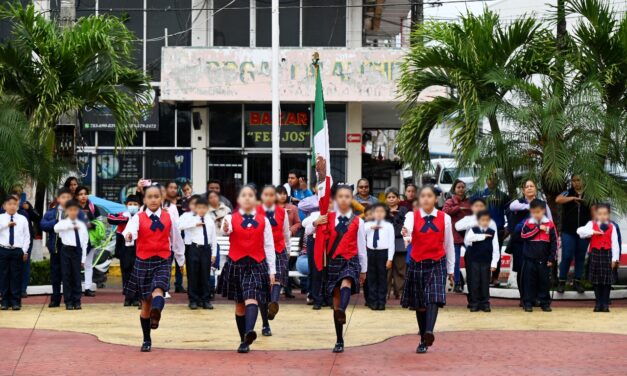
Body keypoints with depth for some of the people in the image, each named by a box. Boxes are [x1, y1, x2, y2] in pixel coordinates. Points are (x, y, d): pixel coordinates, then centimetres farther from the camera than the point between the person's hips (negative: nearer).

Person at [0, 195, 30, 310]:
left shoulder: (22, 219, 5)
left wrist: (25, 251, 0)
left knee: (16, 276, 1)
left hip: (17, 251, 0)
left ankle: (16, 302, 7)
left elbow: (27, 236, 5)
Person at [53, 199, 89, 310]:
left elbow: (85, 242, 6)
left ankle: (77, 301, 9)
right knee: (66, 276, 1)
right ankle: (68, 302, 7)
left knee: (76, 276, 3)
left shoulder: (82, 225, 6)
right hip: (66, 250, -1)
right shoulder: (63, 223, 0)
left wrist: (83, 258, 2)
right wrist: (71, 226, -26)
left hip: (77, 251, 1)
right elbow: (56, 228, -25)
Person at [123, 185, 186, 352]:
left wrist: (181, 260, 24)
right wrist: (128, 235, -48)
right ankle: (146, 340, 19)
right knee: (146, 302, 7)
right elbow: (131, 228, -24)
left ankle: (156, 314, -58)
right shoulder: (138, 218, -1)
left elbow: (176, 239, 16)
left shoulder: (168, 218, 4)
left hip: (163, 261, 0)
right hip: (143, 262, 0)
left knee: (158, 290, -28)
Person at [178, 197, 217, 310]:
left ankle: (205, 300, 13)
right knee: (193, 274, 1)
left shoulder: (210, 221, 10)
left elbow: (213, 238, 12)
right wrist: (195, 224, -19)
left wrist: (213, 253, 7)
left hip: (206, 249, 2)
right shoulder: (190, 218, 0)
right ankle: (193, 300, 9)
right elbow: (179, 226, -17)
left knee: (205, 275, 5)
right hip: (194, 248, -2)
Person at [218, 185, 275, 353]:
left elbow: (269, 246, 5)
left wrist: (272, 271, 2)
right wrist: (225, 229, -47)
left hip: (257, 265, -1)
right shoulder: (231, 218, 2)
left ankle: (249, 332, -39)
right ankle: (244, 340, 16)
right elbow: (226, 229, -22)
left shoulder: (263, 220, 5)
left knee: (251, 298, -21)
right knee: (239, 304, 8)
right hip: (236, 264, 1)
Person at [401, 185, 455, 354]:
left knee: (434, 298, -19)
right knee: (419, 303, 7)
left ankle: (429, 333, -34)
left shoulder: (444, 218, 1)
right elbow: (408, 228, -25)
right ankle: (424, 339, 18)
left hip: (437, 264, -1)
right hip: (417, 264, 1)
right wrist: (405, 233, -51)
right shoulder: (412, 216, -2)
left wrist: (450, 269, 10)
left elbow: (449, 244, 8)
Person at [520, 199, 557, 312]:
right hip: (530, 259, 0)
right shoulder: (528, 223, 2)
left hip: (544, 260, 0)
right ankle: (528, 303, 8)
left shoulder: (550, 224, 0)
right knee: (529, 281, 3)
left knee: (544, 281, 5)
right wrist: (538, 229, -15)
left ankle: (545, 303, 13)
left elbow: (554, 242, 1)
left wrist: (552, 258, -3)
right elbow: (523, 236, -15)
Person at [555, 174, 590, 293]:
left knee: (580, 257, 8)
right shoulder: (568, 193, 1)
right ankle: (562, 281, 5)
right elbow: (558, 200, -18)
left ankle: (577, 281, 17)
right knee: (567, 256, -4)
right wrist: (573, 198, -26)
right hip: (568, 231, -2)